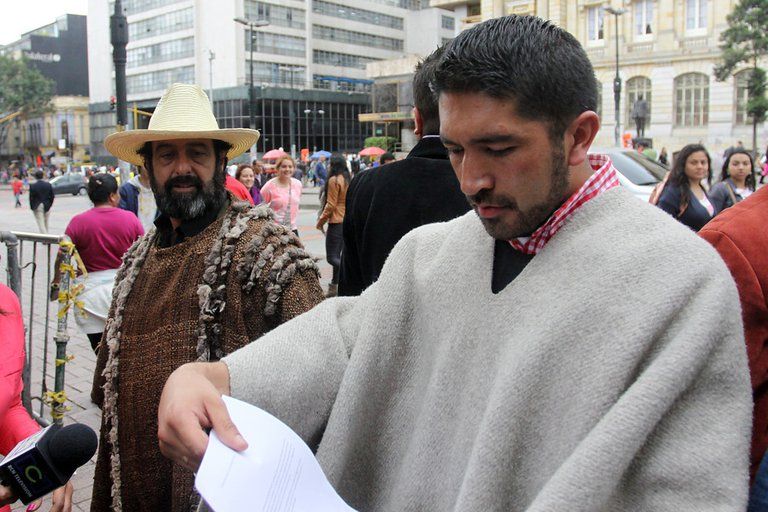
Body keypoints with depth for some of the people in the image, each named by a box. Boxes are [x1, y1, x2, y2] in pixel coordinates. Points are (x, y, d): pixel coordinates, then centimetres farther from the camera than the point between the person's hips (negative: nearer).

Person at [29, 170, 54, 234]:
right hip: (47, 207, 3)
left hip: (37, 207, -3)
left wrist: (32, 207, 1)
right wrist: (49, 205, 12)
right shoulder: (48, 185, -2)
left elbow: (31, 197, -9)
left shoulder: (32, 186, -10)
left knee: (41, 224, -2)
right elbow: (52, 196, 1)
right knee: (46, 223, 17)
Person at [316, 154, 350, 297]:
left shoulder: (334, 180, -12)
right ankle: (335, 286, 23)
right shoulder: (349, 179, 10)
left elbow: (331, 205, -14)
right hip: (349, 221, 8)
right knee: (337, 255, 17)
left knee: (332, 257, -7)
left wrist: (321, 221, -2)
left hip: (336, 222, -8)